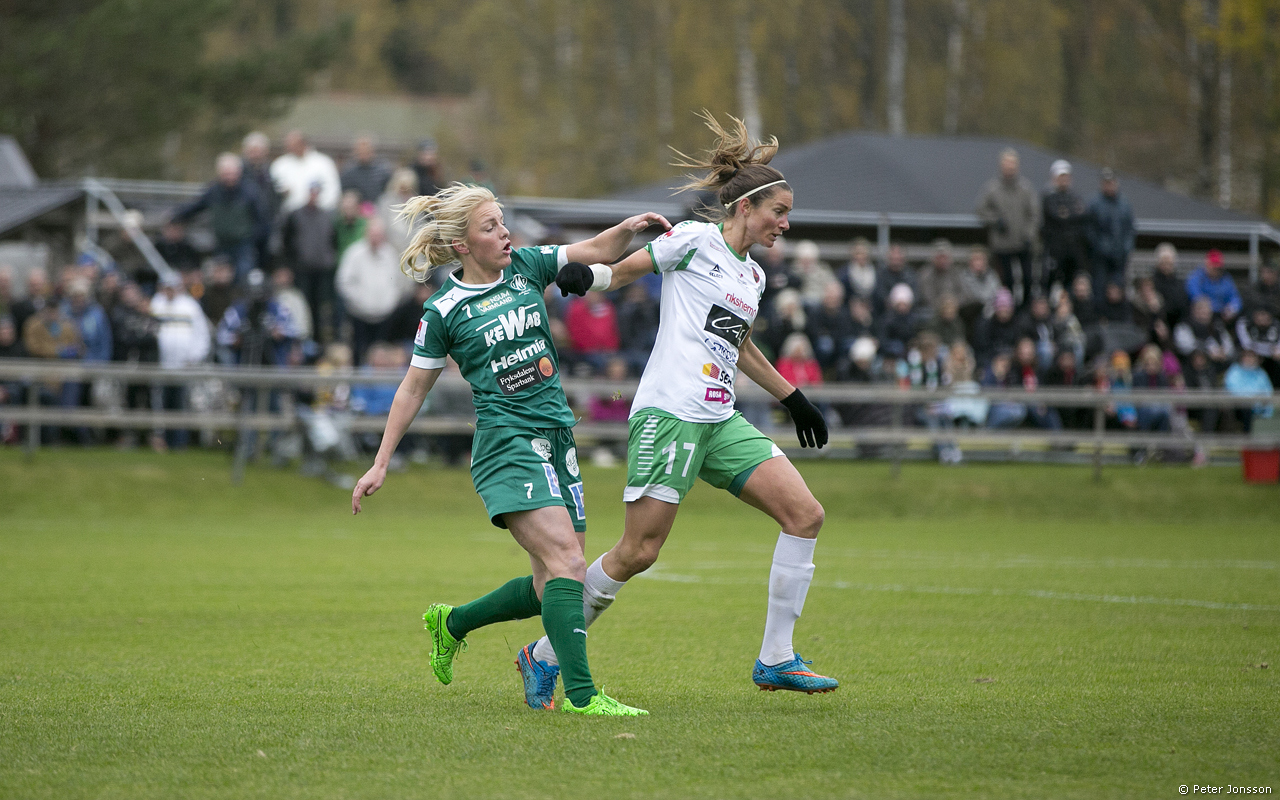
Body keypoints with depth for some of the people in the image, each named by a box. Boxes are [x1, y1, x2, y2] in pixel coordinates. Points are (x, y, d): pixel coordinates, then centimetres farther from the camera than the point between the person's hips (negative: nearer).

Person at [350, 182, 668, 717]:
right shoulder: (444, 311, -4)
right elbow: (413, 389, 5)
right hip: (506, 445, -6)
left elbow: (597, 251, 9)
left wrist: (630, 228, -13)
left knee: (553, 585, 8)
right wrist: (380, 465, 5)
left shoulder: (526, 267, 8)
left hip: (557, 438, 7)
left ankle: (452, 623, 30)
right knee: (567, 563, -21)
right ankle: (580, 694, -25)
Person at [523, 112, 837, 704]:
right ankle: (546, 655, 6)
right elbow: (622, 270, 1)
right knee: (638, 551, -11)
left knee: (805, 515, -4)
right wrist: (583, 273, -20)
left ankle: (775, 660, -1)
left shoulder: (752, 276, 20)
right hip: (669, 413, -8)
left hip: (720, 423, 8)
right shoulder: (694, 240, -2)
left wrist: (792, 398, 38)